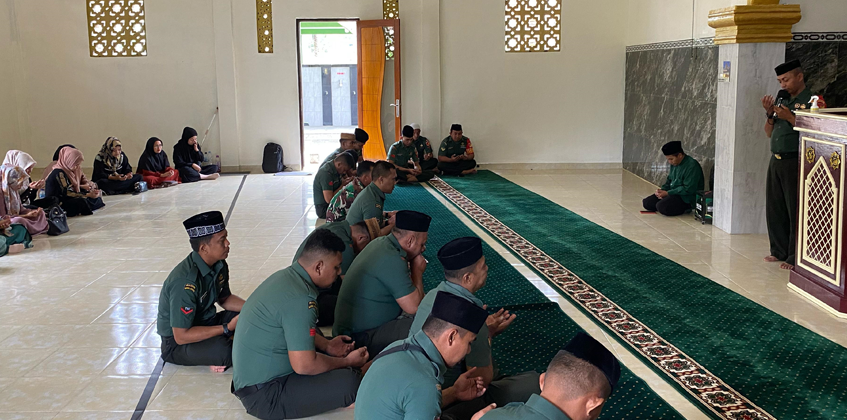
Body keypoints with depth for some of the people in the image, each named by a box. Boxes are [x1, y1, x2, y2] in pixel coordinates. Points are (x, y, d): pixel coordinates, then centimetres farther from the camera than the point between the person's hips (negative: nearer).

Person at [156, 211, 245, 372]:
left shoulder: (219, 265, -5)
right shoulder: (185, 281, -31)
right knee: (223, 351, -36)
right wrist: (227, 328, -29)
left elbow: (225, 299, 13)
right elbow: (181, 336, -28)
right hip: (176, 344, -8)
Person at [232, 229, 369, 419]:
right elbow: (304, 365, -23)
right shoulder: (300, 298, -25)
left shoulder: (286, 275, 4)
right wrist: (347, 362, -8)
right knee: (349, 382, -22)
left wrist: (327, 346, 16)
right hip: (263, 395, -10)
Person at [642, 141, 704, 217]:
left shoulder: (692, 166, -20)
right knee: (646, 202, -2)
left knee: (661, 206, -31)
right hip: (673, 193, 10)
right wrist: (662, 190, -2)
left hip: (687, 199, -10)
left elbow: (688, 189, -23)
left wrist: (667, 193, -20)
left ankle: (685, 208, -6)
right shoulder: (674, 164, 9)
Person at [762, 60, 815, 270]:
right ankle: (779, 251, 24)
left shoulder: (810, 101, -8)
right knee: (774, 209, 13)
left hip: (795, 162, -8)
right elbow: (769, 132, 18)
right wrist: (770, 114, 1)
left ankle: (795, 257, 3)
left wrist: (789, 117, -20)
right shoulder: (783, 101, 15)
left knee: (795, 211, -3)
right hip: (776, 161, 8)